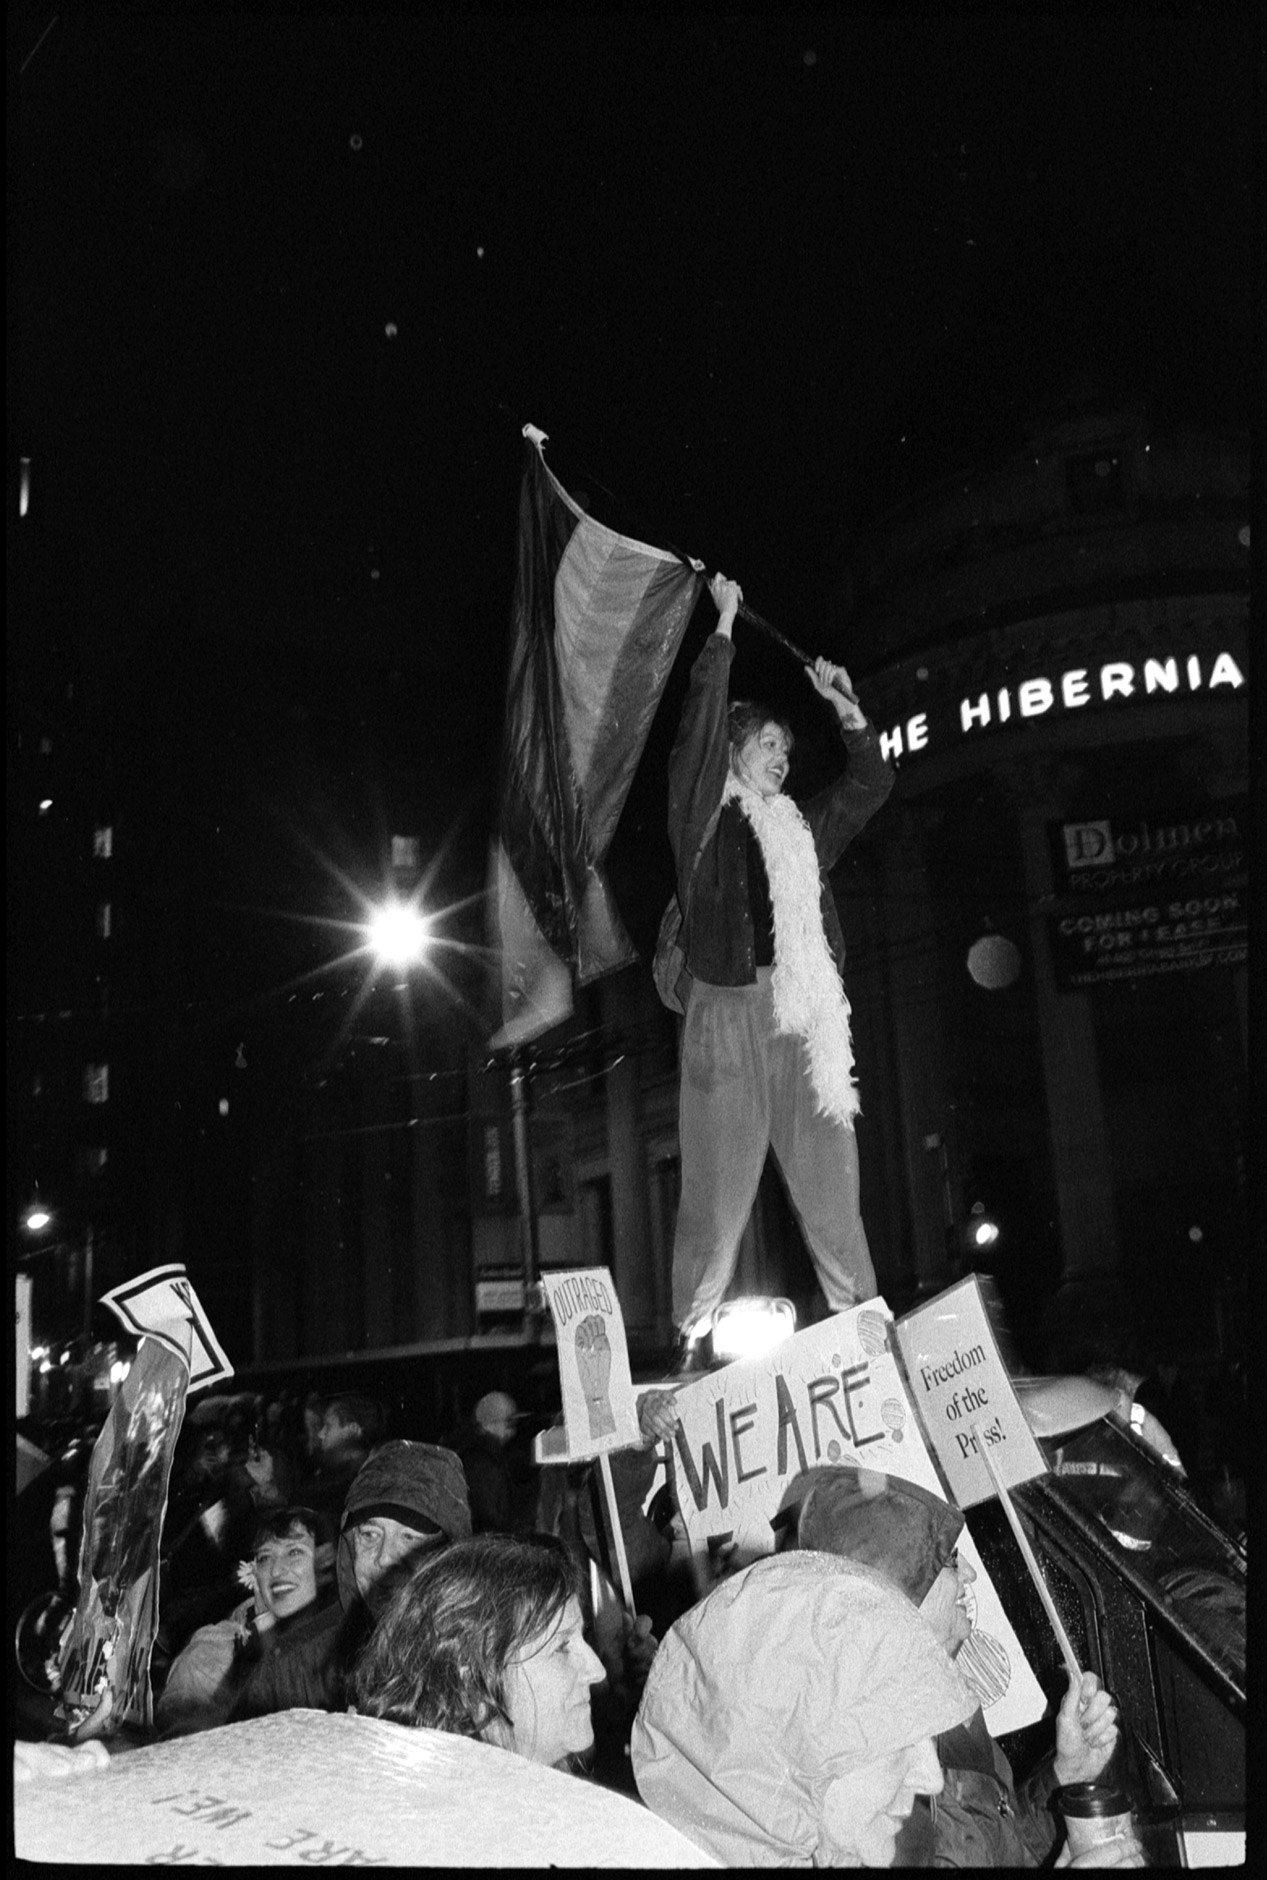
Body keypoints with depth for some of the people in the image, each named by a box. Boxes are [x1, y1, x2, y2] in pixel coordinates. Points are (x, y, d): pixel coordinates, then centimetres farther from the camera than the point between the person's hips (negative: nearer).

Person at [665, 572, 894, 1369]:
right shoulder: (705, 816, 6)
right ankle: (692, 1338, 4)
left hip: (803, 1015, 5)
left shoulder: (803, 828, 21)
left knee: (829, 1180, 4)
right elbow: (701, 719, -4)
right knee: (718, 1185, -4)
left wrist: (845, 706, 21)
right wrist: (725, 625, 2)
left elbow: (873, 781, 29)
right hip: (728, 1011, -4)